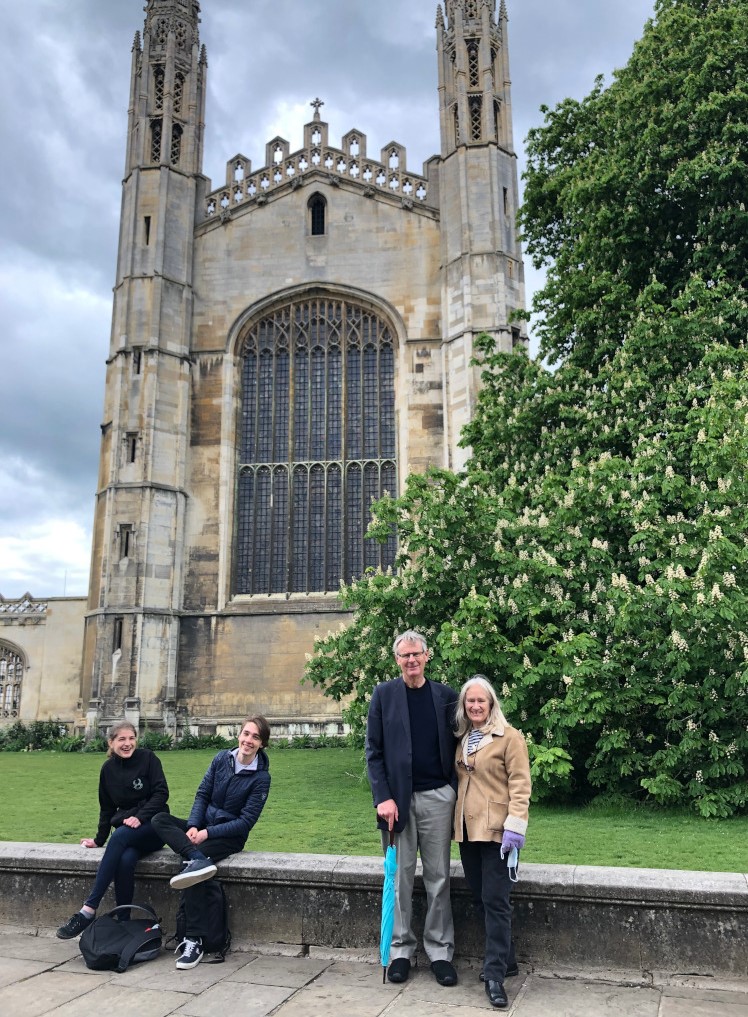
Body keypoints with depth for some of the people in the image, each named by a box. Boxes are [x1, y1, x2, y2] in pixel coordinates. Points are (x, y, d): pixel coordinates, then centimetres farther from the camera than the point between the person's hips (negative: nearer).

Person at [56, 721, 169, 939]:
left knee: (119, 836, -34)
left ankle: (88, 911, -34)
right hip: (126, 832, 4)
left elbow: (161, 793, -10)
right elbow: (107, 808, 18)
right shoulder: (108, 768, 9)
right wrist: (99, 839, 15)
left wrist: (140, 816, -20)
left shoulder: (148, 758, -3)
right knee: (125, 860, -32)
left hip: (153, 826, -3)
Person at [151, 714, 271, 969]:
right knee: (160, 819, -17)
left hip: (231, 835, -5)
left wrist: (208, 833, -18)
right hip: (204, 825, 5)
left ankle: (193, 941, -23)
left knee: (190, 865, -30)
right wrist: (193, 826, -13)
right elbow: (203, 794, 3)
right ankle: (197, 861, -40)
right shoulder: (222, 759, 1)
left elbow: (246, 821, -12)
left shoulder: (261, 778, -11)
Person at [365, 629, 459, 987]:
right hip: (398, 798, -1)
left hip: (437, 797, 1)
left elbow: (455, 749, 7)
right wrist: (383, 797, -9)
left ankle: (440, 950, 19)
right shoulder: (383, 694, 0)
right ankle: (400, 949, 21)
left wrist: (456, 794, 0)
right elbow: (373, 751, -2)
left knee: (438, 878, 8)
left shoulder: (446, 696, 3)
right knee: (400, 877, 8)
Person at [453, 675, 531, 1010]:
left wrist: (515, 825, -18)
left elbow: (520, 785, -11)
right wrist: (454, 820, 15)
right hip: (467, 830, 7)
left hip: (496, 831, -6)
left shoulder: (509, 737, -8)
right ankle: (502, 957, 29)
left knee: (495, 901, -5)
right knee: (480, 899, 13)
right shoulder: (461, 738, 11)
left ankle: (495, 975, 2)